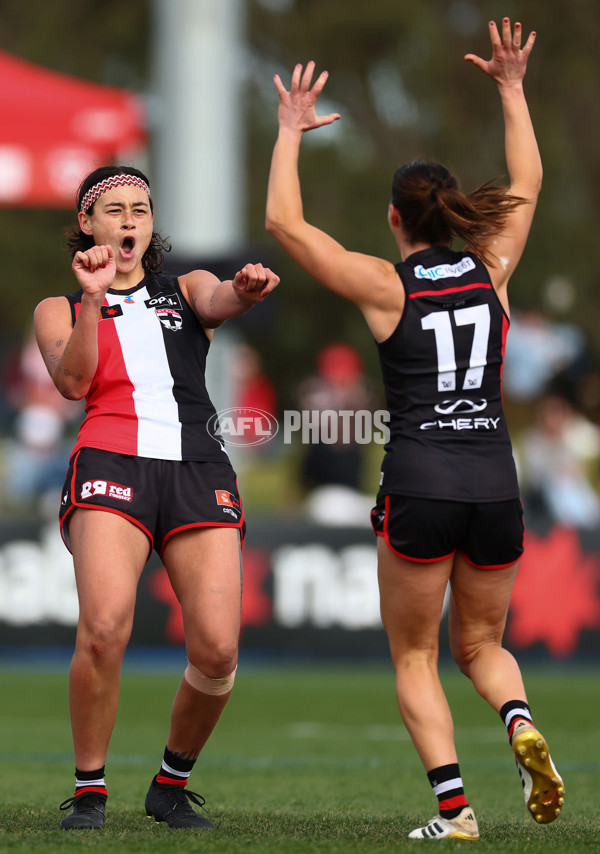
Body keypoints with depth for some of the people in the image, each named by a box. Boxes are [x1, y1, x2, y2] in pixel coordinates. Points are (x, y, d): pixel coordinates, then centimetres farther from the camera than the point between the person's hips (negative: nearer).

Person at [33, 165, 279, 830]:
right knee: (104, 628, -26)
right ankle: (88, 791, -9)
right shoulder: (59, 311, 19)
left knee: (217, 650, -13)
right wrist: (92, 300, -12)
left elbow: (219, 304, -2)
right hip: (111, 465, -2)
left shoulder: (186, 288, 23)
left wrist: (247, 291, -25)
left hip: (198, 472, 2)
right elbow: (72, 383, 0)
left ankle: (172, 783, 12)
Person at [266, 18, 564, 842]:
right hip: (495, 480, 3)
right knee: (481, 644, 19)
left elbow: (285, 222, 1)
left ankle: (454, 807, -9)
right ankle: (522, 723, -14)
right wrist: (513, 89, 29)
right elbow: (527, 184, 24)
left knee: (415, 657, 8)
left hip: (418, 485, -3)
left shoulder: (385, 284, -2)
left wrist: (291, 132, 10)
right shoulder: (492, 271, 7)